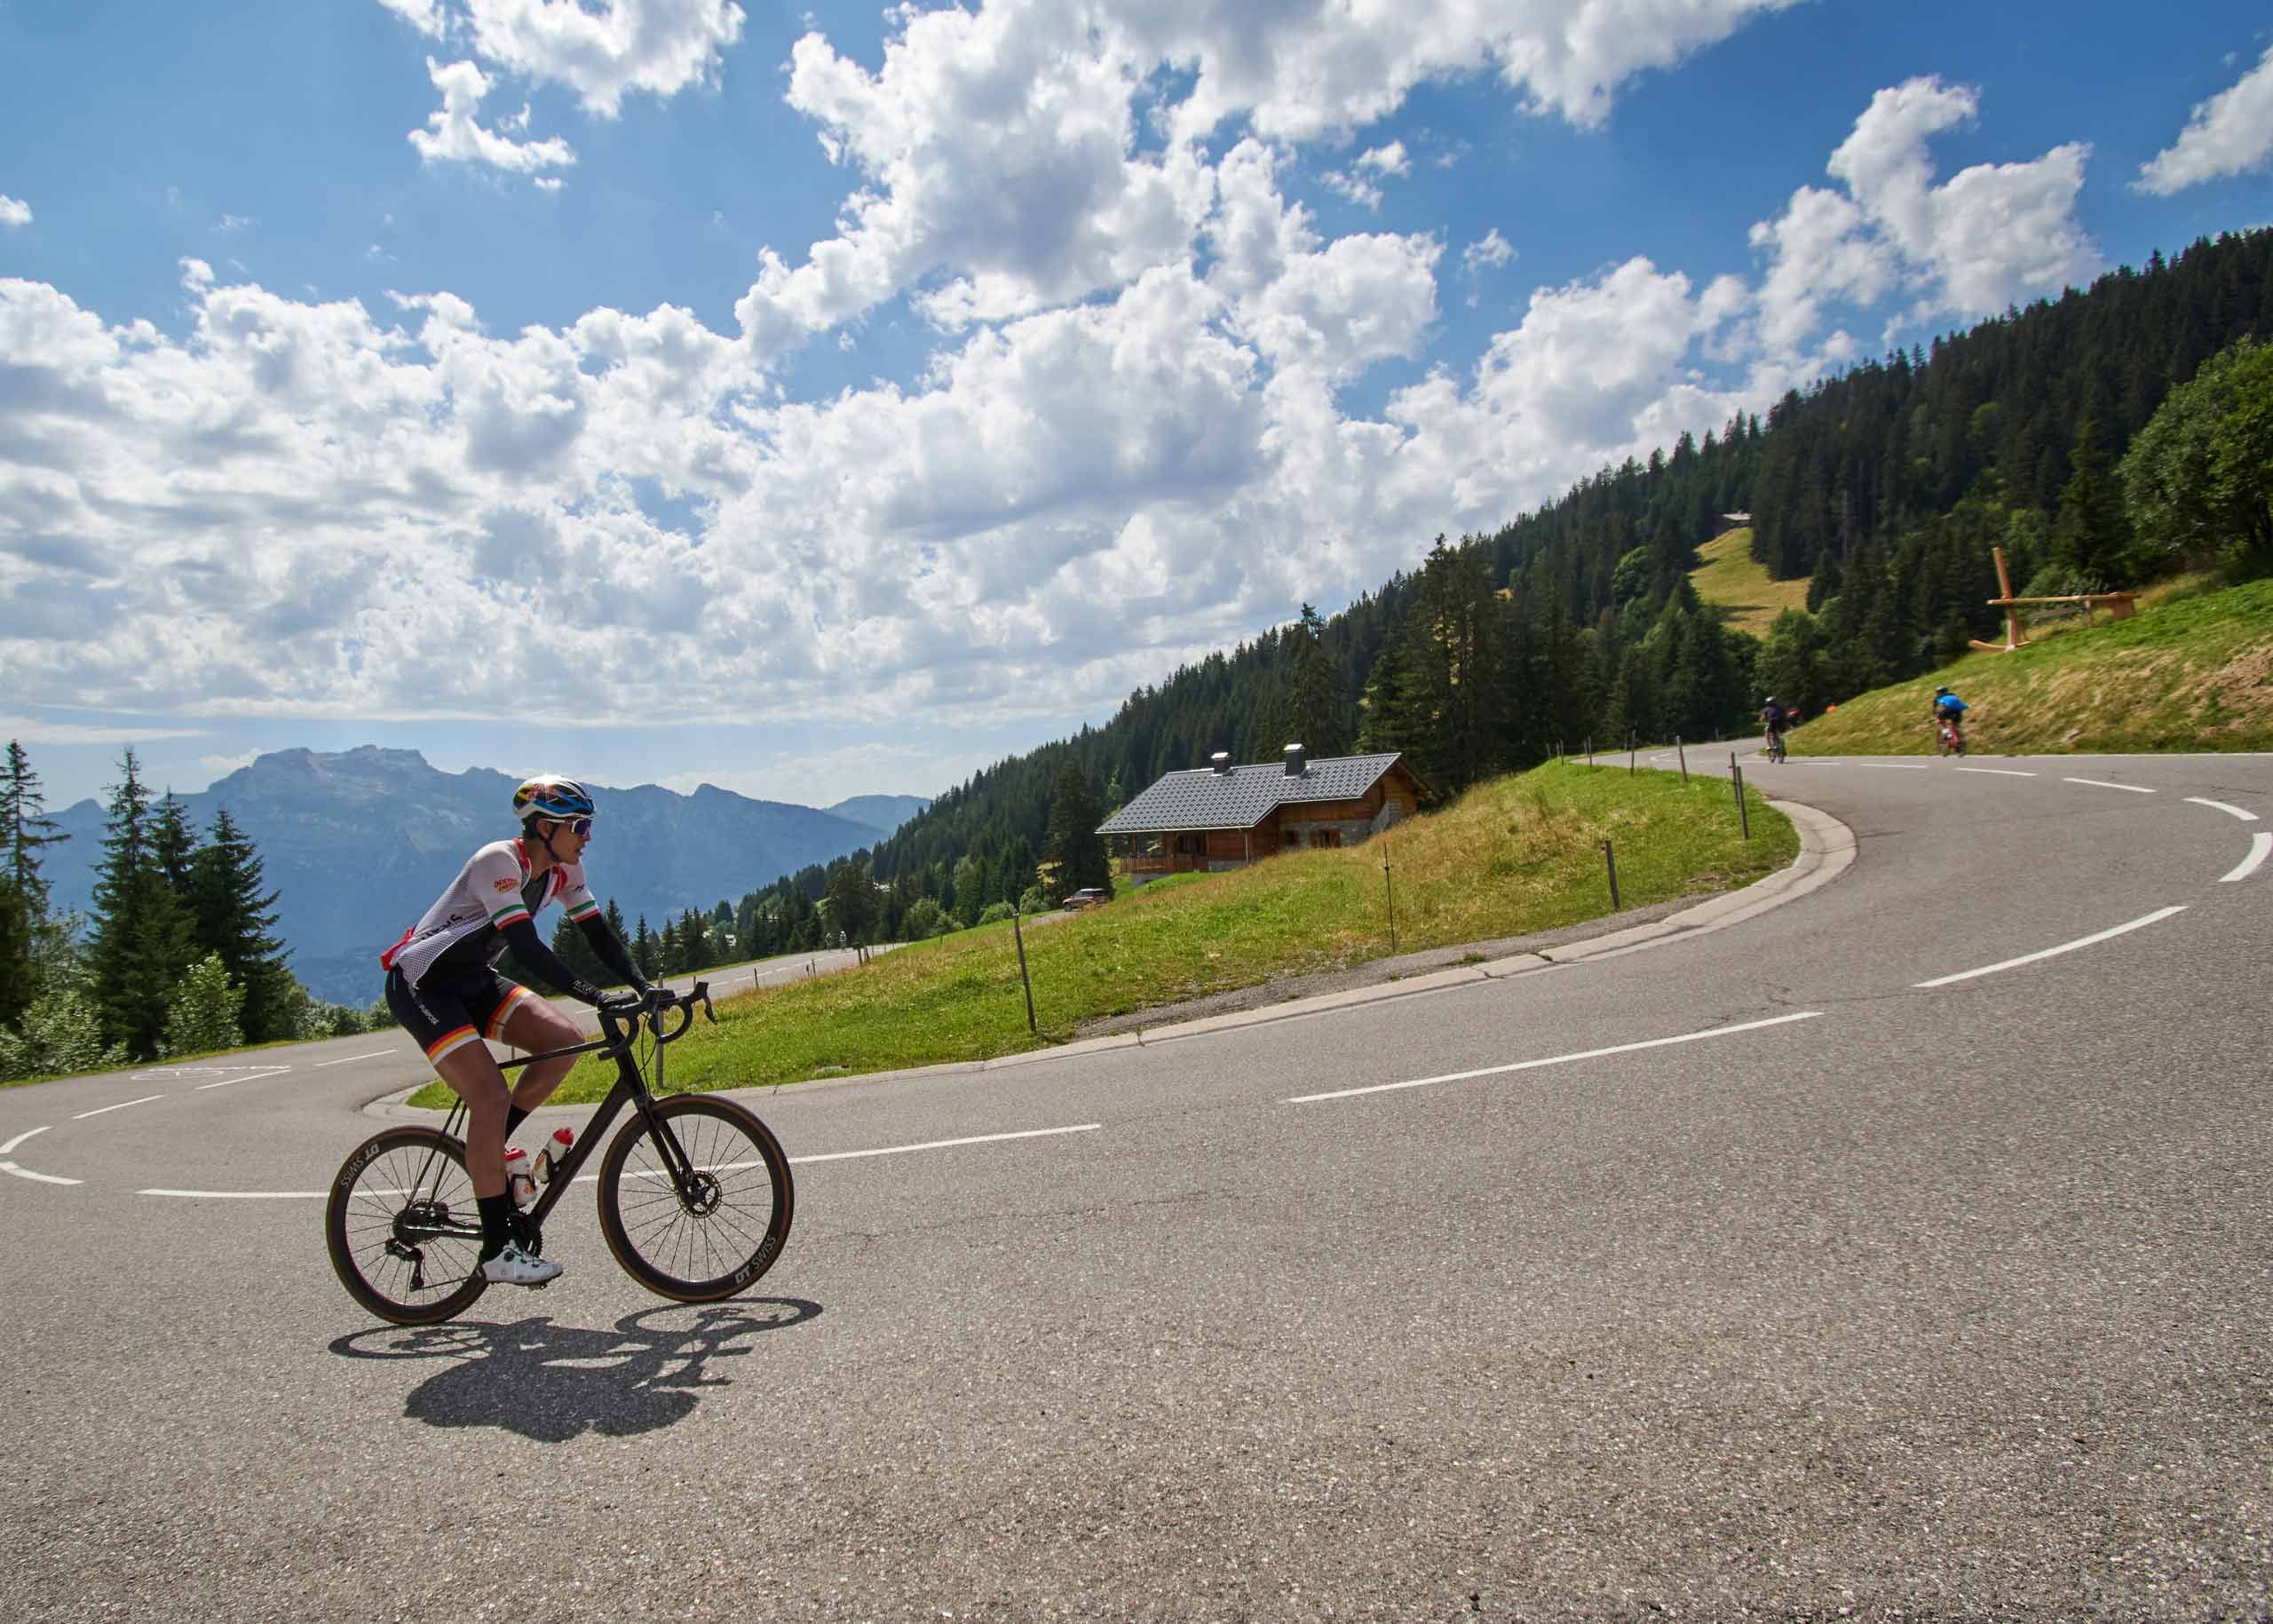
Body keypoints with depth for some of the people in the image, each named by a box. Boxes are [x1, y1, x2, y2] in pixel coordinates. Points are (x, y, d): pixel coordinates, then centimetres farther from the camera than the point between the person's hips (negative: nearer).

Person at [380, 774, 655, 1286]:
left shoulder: (562, 868, -2)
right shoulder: (498, 862, -26)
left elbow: (599, 934, -2)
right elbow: (527, 947, -35)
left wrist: (644, 988, -17)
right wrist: (600, 998, -40)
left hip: (473, 980, 8)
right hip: (420, 984, -8)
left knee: (565, 1040, -11)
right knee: (492, 1097, -20)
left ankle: (485, 1152, 7)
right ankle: (497, 1247, -12)